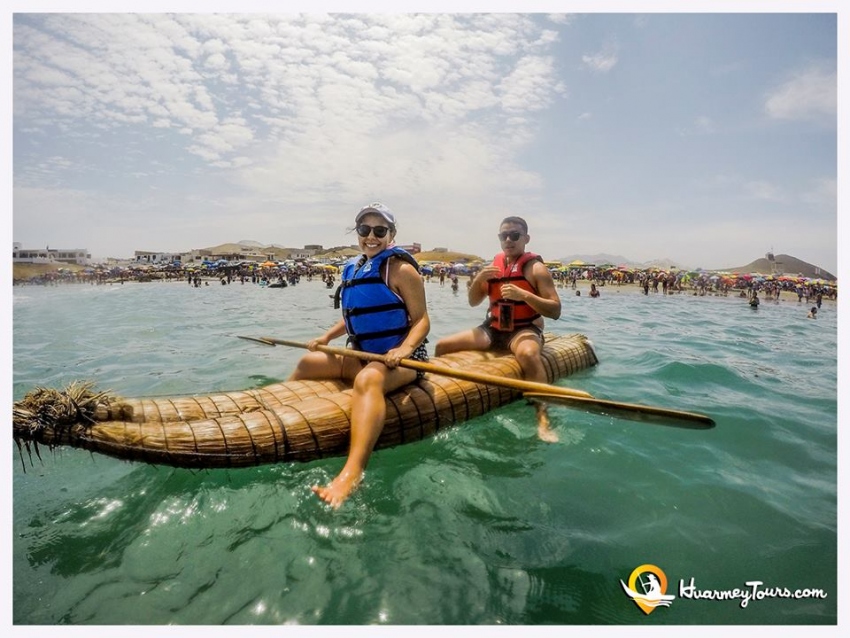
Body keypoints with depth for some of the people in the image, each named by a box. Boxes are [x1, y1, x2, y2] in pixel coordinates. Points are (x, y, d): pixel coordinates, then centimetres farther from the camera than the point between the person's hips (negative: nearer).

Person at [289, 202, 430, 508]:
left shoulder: (401, 269, -10)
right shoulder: (353, 269, 12)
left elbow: (422, 320, -14)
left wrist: (404, 349, -31)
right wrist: (327, 337, 10)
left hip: (401, 356, -9)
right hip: (363, 354, 9)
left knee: (367, 379, -40)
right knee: (306, 363, 13)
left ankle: (352, 472, -55)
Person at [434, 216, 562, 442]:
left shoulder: (536, 268, -7)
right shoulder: (494, 265, 9)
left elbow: (555, 310, -13)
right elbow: (473, 302, 12)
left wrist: (524, 295, -27)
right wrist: (478, 279, -8)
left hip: (524, 330, -6)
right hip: (493, 329, 6)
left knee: (528, 354, -41)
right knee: (442, 346, -4)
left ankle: (542, 418, -39)